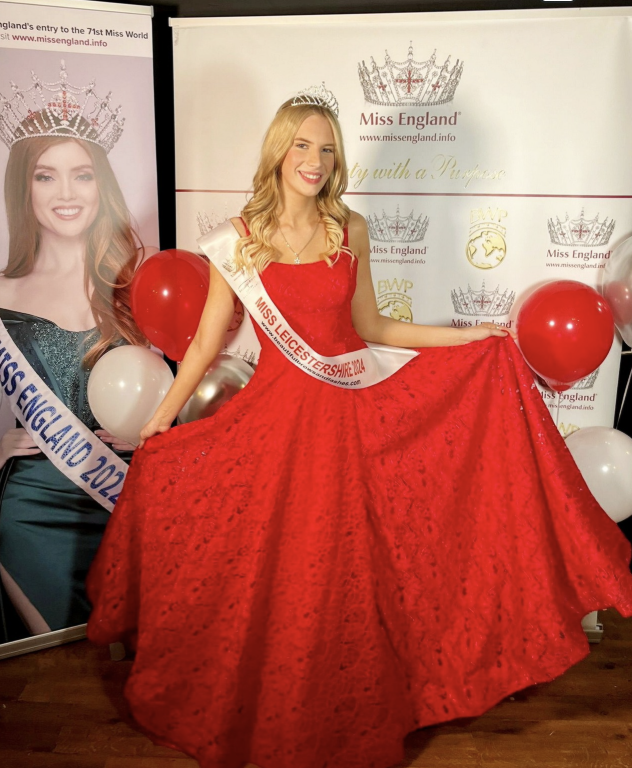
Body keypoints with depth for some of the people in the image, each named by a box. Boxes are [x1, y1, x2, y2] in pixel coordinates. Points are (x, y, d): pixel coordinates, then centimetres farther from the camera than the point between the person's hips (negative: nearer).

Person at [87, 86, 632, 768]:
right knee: (279, 571, 8)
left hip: (354, 408, 2)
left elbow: (371, 329, 6)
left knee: (350, 569, 8)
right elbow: (207, 341, 0)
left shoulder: (349, 230, 3)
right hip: (280, 412, -1)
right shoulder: (237, 242, -3)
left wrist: (471, 337, 4)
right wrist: (158, 422, -3)